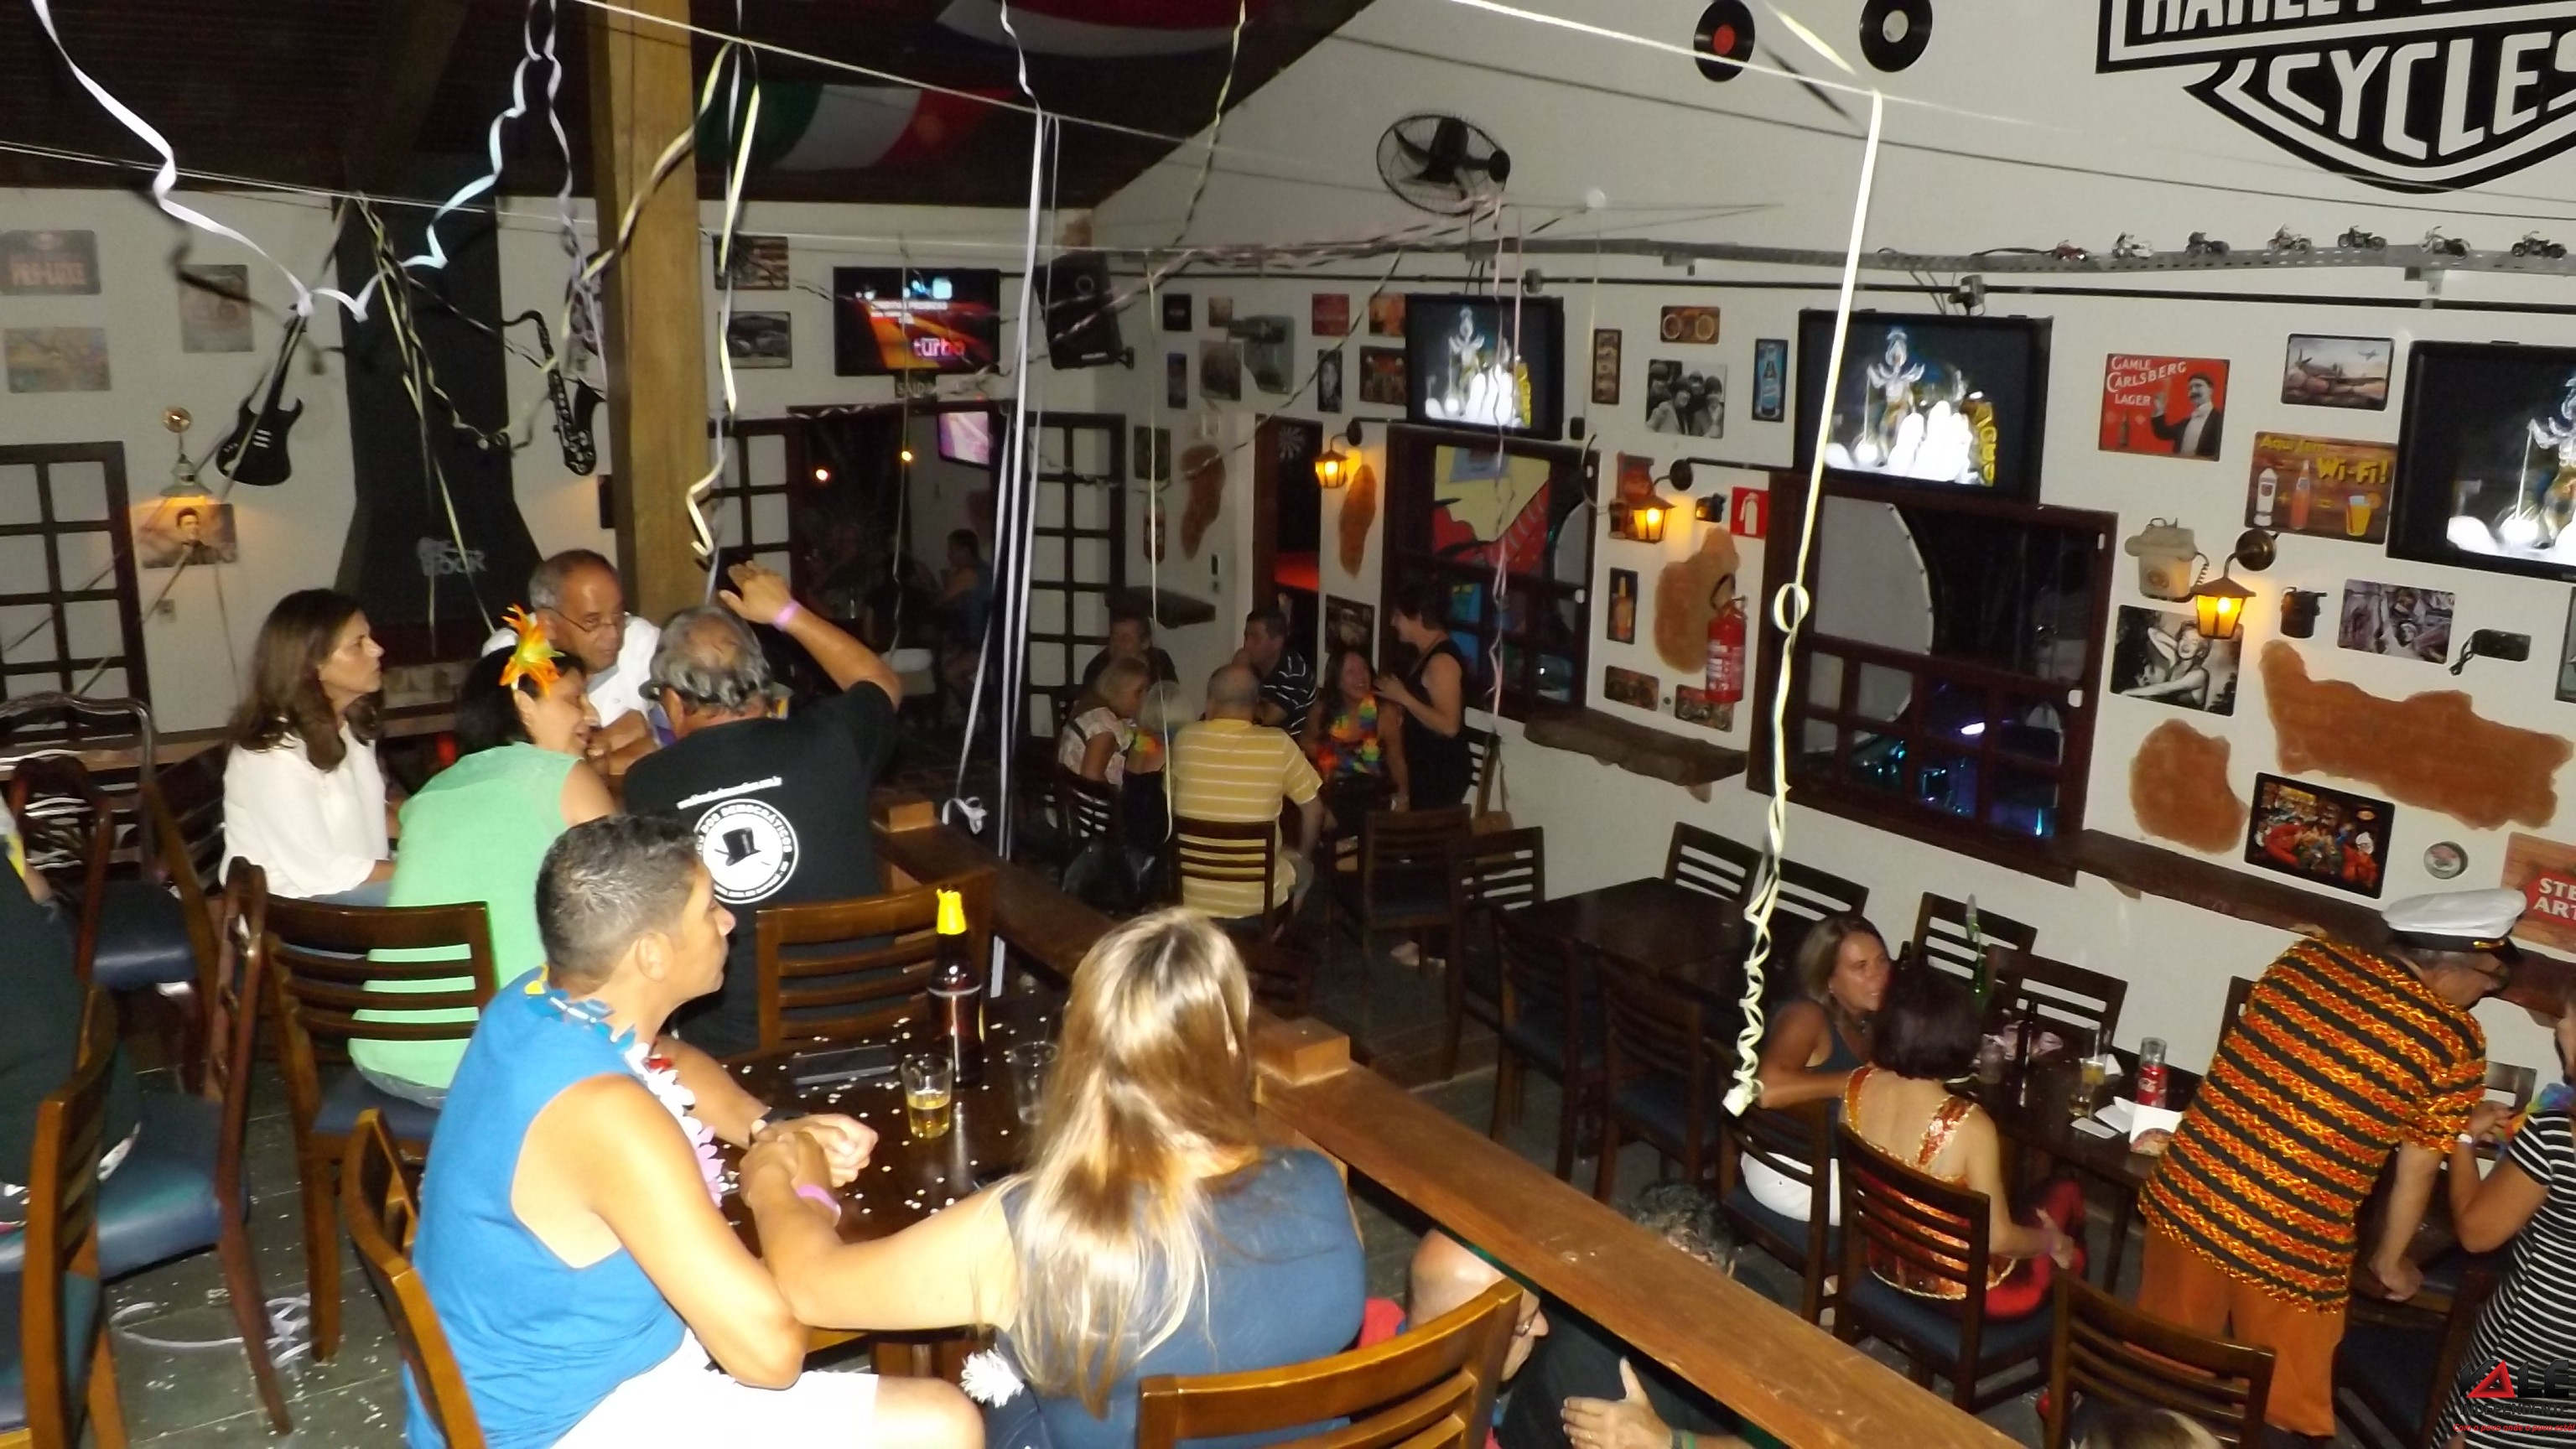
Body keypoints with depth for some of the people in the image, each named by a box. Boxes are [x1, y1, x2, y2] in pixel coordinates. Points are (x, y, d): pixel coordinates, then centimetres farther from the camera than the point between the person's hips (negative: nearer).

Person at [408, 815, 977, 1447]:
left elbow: (668, 1060, 20)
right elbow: (770, 1351, -32)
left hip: (540, 1370, 9)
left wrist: (766, 1130, 2)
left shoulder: (537, 1003, -5)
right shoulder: (604, 1114, -33)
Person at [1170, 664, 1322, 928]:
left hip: (1191, 896, 2)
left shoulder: (1185, 739, -6)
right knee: (1302, 868, 31)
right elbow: (1314, 809, 1)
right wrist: (1301, 855, 20)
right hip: (1255, 900, -1)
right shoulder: (1278, 745, -11)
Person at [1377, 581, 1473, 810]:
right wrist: (1396, 695, 12)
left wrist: (1402, 697, -22)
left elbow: (1448, 725, -26)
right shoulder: (1428, 654, 12)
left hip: (1442, 774, -10)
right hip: (1426, 770, 10)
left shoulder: (1442, 661, -20)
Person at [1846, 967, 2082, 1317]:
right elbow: (1998, 1239, -20)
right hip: (1958, 1290, -5)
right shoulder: (1969, 1127, -31)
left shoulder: (1858, 1087, -16)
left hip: (1886, 1264, 5)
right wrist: (2052, 1242, -1)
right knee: (2064, 1192, 20)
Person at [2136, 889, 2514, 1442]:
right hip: (2291, 1247, -4)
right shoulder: (2456, 1043, -8)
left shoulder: (2308, 956, 3)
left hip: (2187, 1195, 4)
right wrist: (2390, 1261, 17)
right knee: (2284, 1408, 18)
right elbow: (2417, 1169, 1)